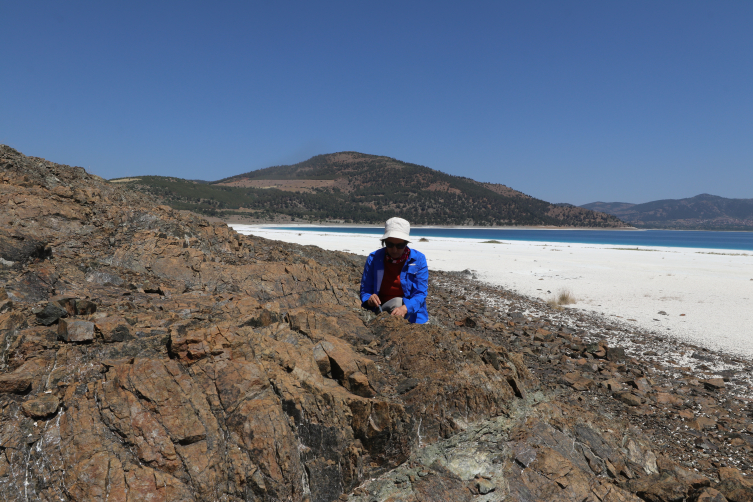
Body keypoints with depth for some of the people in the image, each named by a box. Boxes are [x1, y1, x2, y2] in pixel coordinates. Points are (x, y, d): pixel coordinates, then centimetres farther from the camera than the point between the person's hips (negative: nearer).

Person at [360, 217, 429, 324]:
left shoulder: (418, 259, -5)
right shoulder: (374, 259, -2)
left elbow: (421, 293, -11)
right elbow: (365, 291, 2)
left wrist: (405, 308, -32)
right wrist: (369, 299, -24)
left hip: (411, 314, 1)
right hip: (381, 312, -1)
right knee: (398, 302, -32)